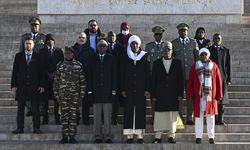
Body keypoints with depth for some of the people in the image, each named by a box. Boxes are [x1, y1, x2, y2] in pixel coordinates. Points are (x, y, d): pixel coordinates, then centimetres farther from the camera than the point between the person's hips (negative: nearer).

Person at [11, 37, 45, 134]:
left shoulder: (37, 57, 4)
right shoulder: (18, 56, 6)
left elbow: (41, 72, 4)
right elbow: (15, 71, 4)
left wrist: (42, 85, -3)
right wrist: (13, 86, -2)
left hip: (34, 86, -1)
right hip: (21, 86, 1)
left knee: (35, 108, 0)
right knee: (20, 108, 4)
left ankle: (36, 128, 5)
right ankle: (20, 128, 9)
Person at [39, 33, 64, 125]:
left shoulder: (59, 51, 9)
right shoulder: (42, 51, 10)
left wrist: (55, 73, -5)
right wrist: (47, 74, -4)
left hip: (56, 77, 0)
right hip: (45, 77, 0)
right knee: (45, 98, -1)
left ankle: (57, 118, 2)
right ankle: (45, 118, 3)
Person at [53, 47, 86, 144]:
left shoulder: (78, 65, 4)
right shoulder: (60, 65, 6)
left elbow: (82, 81, 5)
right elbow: (56, 81, 7)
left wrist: (81, 94, -1)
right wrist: (56, 94, 2)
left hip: (75, 95, 0)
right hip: (63, 95, 0)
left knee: (73, 116, 2)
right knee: (64, 116, 2)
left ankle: (72, 137, 8)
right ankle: (64, 137, 8)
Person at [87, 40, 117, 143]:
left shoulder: (111, 59, 6)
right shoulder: (93, 59, 8)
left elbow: (114, 75, 3)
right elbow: (89, 76, 6)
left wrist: (113, 90, -4)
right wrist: (90, 90, -2)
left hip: (107, 91, -1)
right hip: (96, 91, 1)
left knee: (107, 115, 0)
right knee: (97, 116, 3)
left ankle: (107, 136, 5)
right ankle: (98, 136, 8)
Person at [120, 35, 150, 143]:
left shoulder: (145, 56, 4)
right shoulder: (125, 57, 6)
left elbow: (148, 73, 3)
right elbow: (122, 74, 5)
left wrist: (147, 89, -4)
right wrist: (123, 89, -2)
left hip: (141, 89, 0)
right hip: (129, 89, 1)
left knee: (140, 111, -1)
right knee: (129, 111, -2)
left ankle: (140, 136, 1)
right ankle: (129, 136, 0)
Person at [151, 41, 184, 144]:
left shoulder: (177, 63, 7)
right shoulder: (157, 63, 7)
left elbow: (180, 79, 5)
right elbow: (153, 80, 5)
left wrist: (180, 94, -2)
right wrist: (153, 95, -2)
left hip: (173, 95, 0)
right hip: (160, 94, 0)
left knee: (173, 115, 2)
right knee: (159, 115, 1)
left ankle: (171, 136, 10)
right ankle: (158, 136, 6)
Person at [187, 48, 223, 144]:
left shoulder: (214, 66, 6)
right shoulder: (194, 66, 6)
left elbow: (218, 81, 5)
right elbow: (190, 81, 4)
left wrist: (219, 95, 1)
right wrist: (190, 94, -2)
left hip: (210, 96, 0)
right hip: (198, 96, 0)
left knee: (210, 116, 4)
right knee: (198, 116, 2)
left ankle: (211, 136, 10)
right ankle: (198, 136, 8)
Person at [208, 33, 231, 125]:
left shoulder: (226, 50, 9)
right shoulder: (208, 50, 7)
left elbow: (229, 65, 6)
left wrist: (229, 79, 0)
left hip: (222, 77, 1)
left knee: (222, 98, 2)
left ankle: (220, 119, 6)